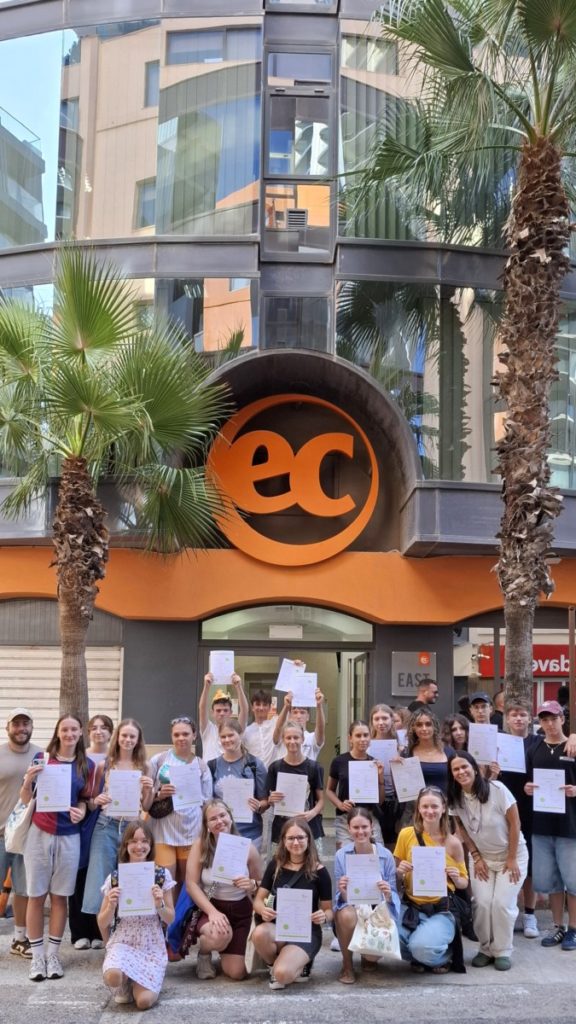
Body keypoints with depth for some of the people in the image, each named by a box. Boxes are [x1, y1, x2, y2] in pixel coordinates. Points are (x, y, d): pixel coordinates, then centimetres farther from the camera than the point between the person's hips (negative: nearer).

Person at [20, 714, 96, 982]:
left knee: (60, 896, 7)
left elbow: (84, 799, 11)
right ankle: (37, 956, 12)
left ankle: (53, 955, 17)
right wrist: (28, 780, -19)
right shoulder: (42, 758, -2)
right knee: (36, 896, 4)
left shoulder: (87, 765, 4)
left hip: (69, 837, 1)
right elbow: (26, 799, 1)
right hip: (39, 834, -1)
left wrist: (81, 811, -11)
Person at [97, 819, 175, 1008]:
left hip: (152, 945, 0)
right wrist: (111, 906, -17)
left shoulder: (162, 875, -1)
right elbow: (102, 924, 4)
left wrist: (159, 905, -18)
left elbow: (170, 919, 4)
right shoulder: (114, 878, -1)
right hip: (122, 941, 0)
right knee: (112, 977, -34)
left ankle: (136, 982, 15)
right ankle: (125, 982, 4)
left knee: (144, 1001, -21)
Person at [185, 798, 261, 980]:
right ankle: (203, 953, 4)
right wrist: (212, 912, -24)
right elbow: (191, 884, -12)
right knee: (220, 936, -36)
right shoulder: (200, 845, -10)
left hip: (241, 911, 2)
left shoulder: (247, 848, -8)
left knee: (236, 973, -6)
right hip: (209, 908, -2)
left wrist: (252, 885, -22)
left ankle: (225, 953, 32)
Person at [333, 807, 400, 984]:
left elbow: (393, 895, -4)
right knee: (347, 916, -36)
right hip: (350, 907, 0)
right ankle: (347, 965, -8)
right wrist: (343, 892, -28)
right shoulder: (341, 855, -7)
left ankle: (368, 957, 15)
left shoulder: (385, 855, -7)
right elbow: (340, 897, -4)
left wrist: (388, 894, -28)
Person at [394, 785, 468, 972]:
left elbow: (464, 883, 7)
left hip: (441, 910, -2)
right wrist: (399, 871, -15)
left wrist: (456, 879, -16)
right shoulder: (406, 834, -3)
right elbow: (395, 874, 8)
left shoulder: (453, 843, -5)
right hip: (411, 906, 2)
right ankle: (418, 957, 8)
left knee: (422, 947, -30)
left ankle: (446, 955, 8)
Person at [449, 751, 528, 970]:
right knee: (481, 903, -11)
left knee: (502, 903, -14)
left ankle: (503, 951, 5)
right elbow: (462, 830, 2)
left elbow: (514, 823, -16)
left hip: (512, 855, -3)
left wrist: (512, 859, -13)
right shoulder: (455, 798, -11)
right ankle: (486, 949, 9)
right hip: (482, 858, 3)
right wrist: (476, 858, -2)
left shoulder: (496, 789, -23)